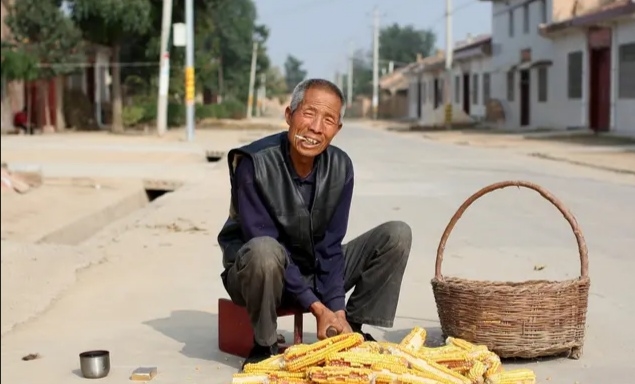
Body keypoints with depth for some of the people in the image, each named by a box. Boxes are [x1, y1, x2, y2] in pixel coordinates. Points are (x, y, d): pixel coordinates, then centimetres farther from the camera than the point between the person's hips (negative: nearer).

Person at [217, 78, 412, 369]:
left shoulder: (340, 167, -10)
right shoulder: (255, 163, -24)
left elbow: (330, 246, -8)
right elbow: (263, 244, -25)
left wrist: (337, 309, -20)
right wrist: (317, 307, -28)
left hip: (315, 272, 5)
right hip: (261, 272, -5)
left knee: (397, 234, -9)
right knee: (264, 250, -41)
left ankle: (352, 329, -1)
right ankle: (264, 346, -17)